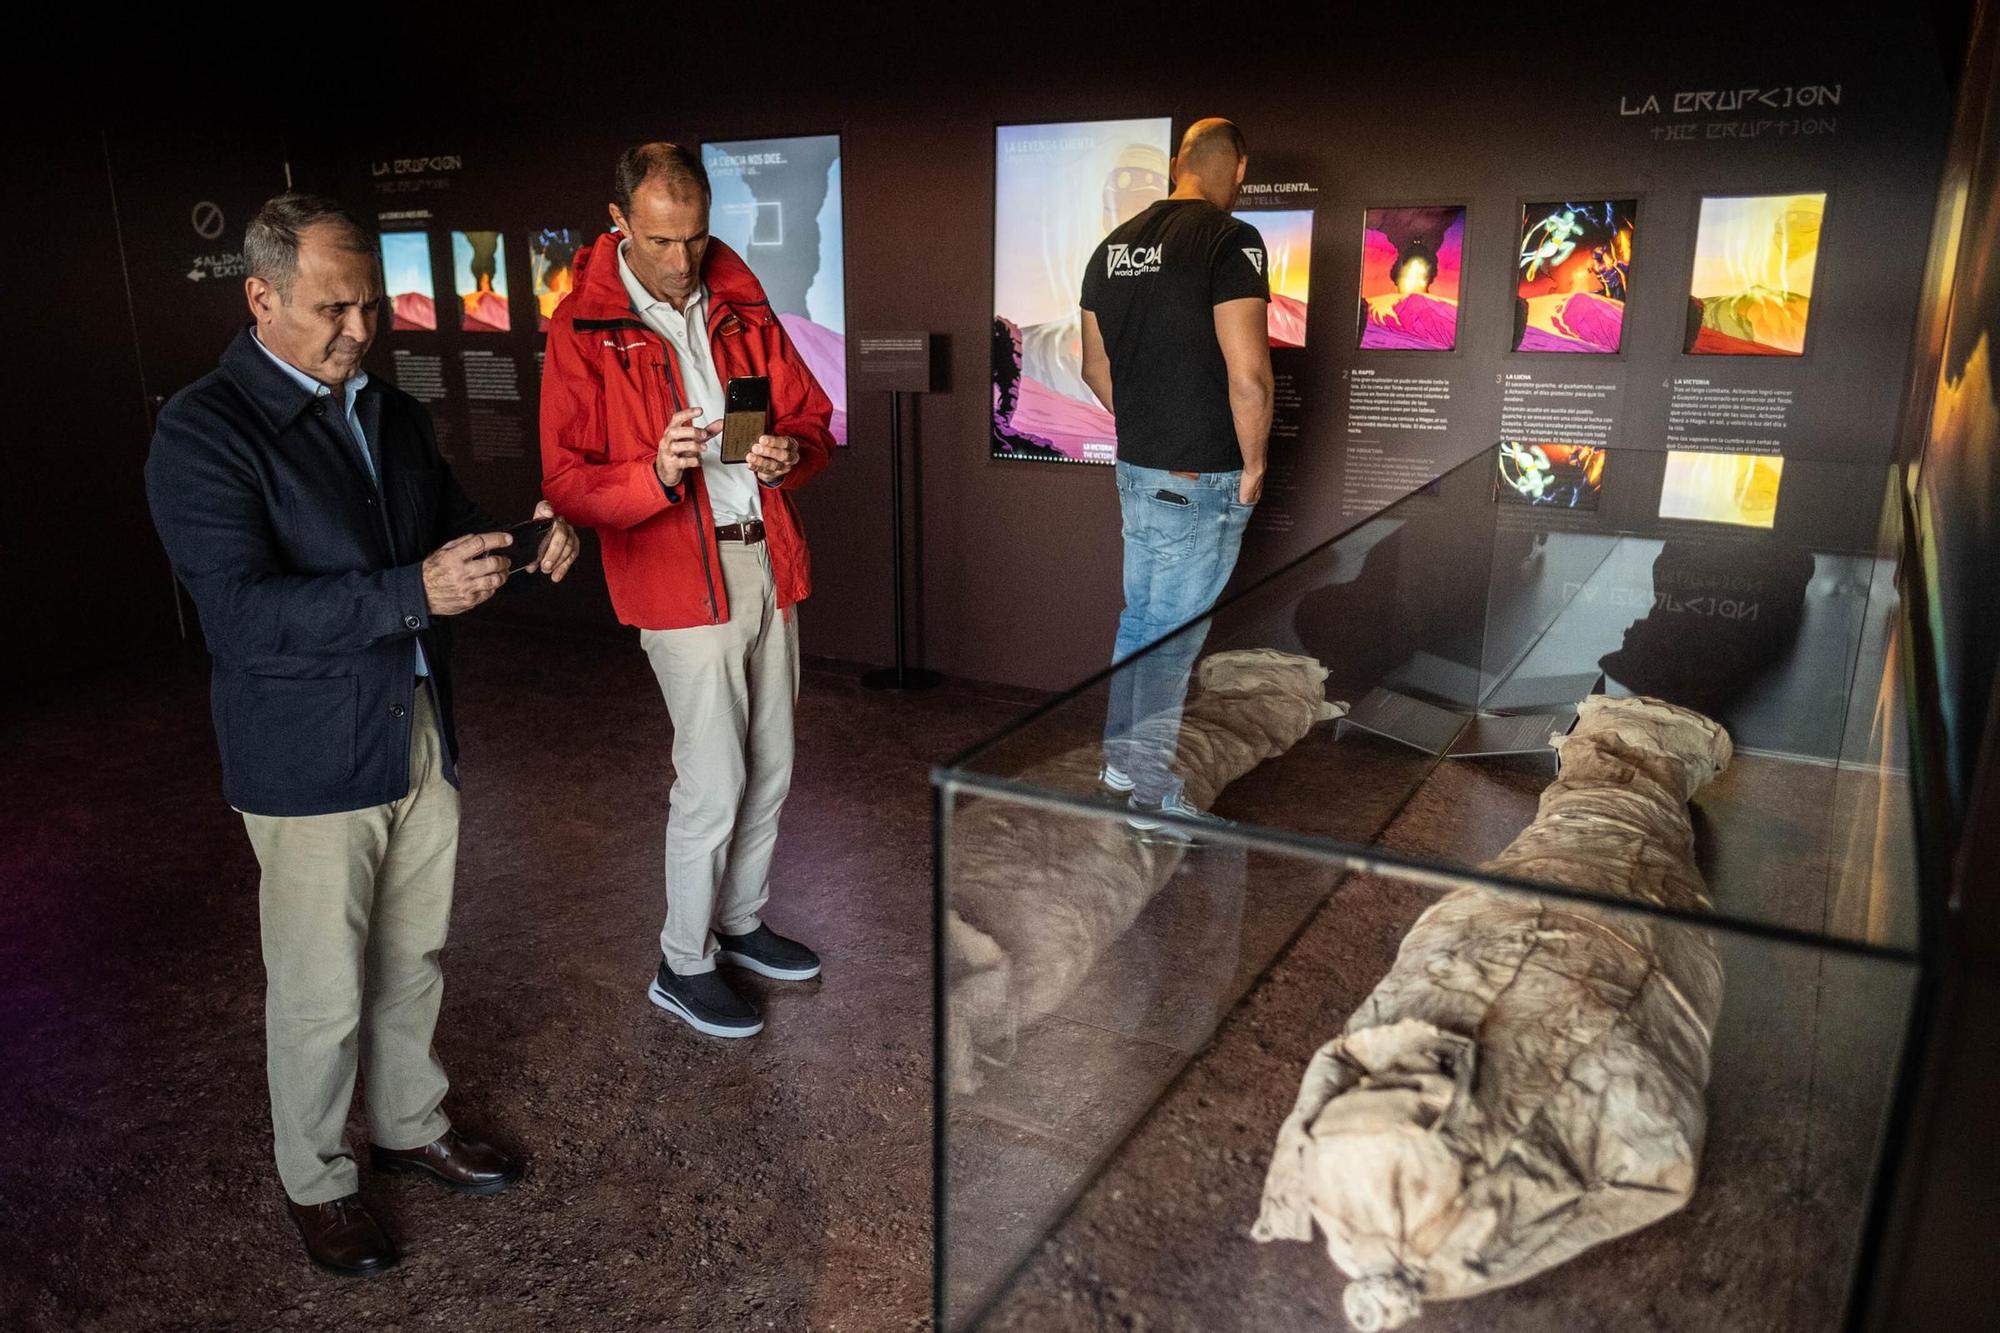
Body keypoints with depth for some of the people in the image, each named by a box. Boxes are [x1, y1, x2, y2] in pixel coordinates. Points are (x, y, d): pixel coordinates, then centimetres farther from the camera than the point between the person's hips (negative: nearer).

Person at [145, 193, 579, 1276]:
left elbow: (449, 521, 19)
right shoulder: (203, 432, -15)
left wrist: (522, 543, -4)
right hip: (308, 762, -6)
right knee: (319, 993, 8)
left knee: (413, 957, 20)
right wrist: (415, 592, -34)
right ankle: (316, 1182, 30)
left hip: (422, 734, 7)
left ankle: (409, 1124, 41)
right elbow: (242, 615, -24)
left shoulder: (392, 412, 9)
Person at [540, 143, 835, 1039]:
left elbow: (812, 417, 13)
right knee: (713, 778, -4)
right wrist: (656, 474, -27)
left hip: (766, 562, 6)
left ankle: (742, 920, 33)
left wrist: (790, 453, -10)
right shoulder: (583, 331, -6)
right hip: (679, 578, -6)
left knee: (770, 765, 13)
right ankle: (683, 966, 15)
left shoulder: (741, 306, 9)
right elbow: (566, 484, -9)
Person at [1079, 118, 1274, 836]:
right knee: (1174, 637, 1)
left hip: (1136, 469, 8)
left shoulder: (1114, 246, 8)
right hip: (1202, 480, -7)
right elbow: (1247, 374, -22)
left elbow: (1095, 367, 15)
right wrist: (1254, 464, -9)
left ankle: (1121, 757, 34)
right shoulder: (1230, 241, -15)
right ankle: (1154, 797, 13)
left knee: (1140, 615, 20)